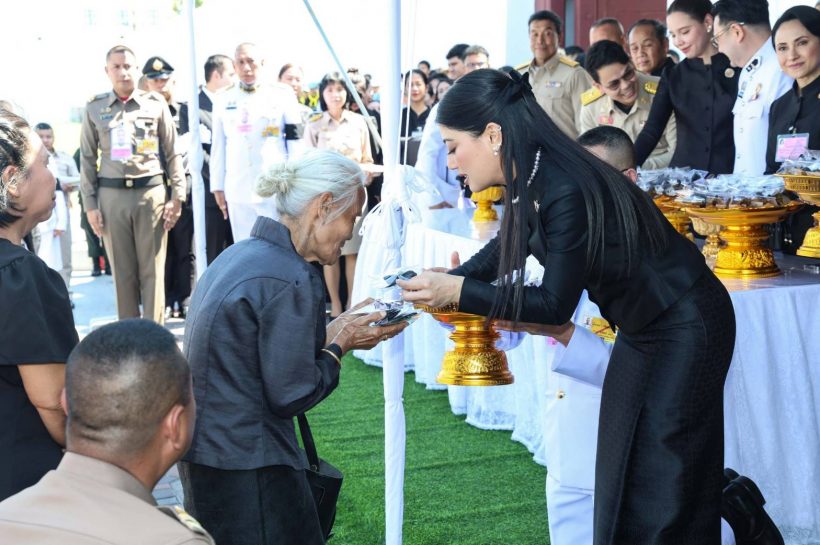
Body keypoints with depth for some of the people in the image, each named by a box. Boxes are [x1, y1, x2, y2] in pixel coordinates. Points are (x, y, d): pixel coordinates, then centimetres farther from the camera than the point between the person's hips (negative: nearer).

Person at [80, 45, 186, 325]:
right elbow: (87, 159, 8)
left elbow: (172, 153, 6)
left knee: (152, 269, 0)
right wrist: (90, 204, 3)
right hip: (111, 196, 1)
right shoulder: (94, 108, 7)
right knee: (122, 270, 6)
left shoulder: (156, 103, 5)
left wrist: (178, 196, 1)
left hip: (151, 192, -1)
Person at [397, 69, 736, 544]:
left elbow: (554, 306, -24)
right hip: (643, 327, 9)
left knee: (658, 498, -1)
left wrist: (457, 290, -24)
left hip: (685, 328, -9)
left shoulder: (567, 191, -30)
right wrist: (442, 284, -2)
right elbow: (505, 249, 13)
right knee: (620, 474, 14)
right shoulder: (531, 181, -4)